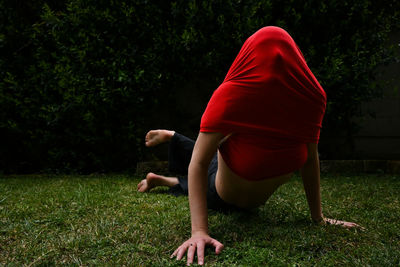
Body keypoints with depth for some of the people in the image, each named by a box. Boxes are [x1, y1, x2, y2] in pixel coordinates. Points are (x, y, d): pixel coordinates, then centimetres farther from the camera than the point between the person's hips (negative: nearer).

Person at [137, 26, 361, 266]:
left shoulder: (312, 97, -22)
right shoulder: (232, 94, -34)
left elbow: (310, 158, -13)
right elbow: (199, 162, -36)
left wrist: (318, 216, -14)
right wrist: (200, 231, -44)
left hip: (256, 200, 4)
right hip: (223, 195, -4)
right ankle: (171, 138, 35)